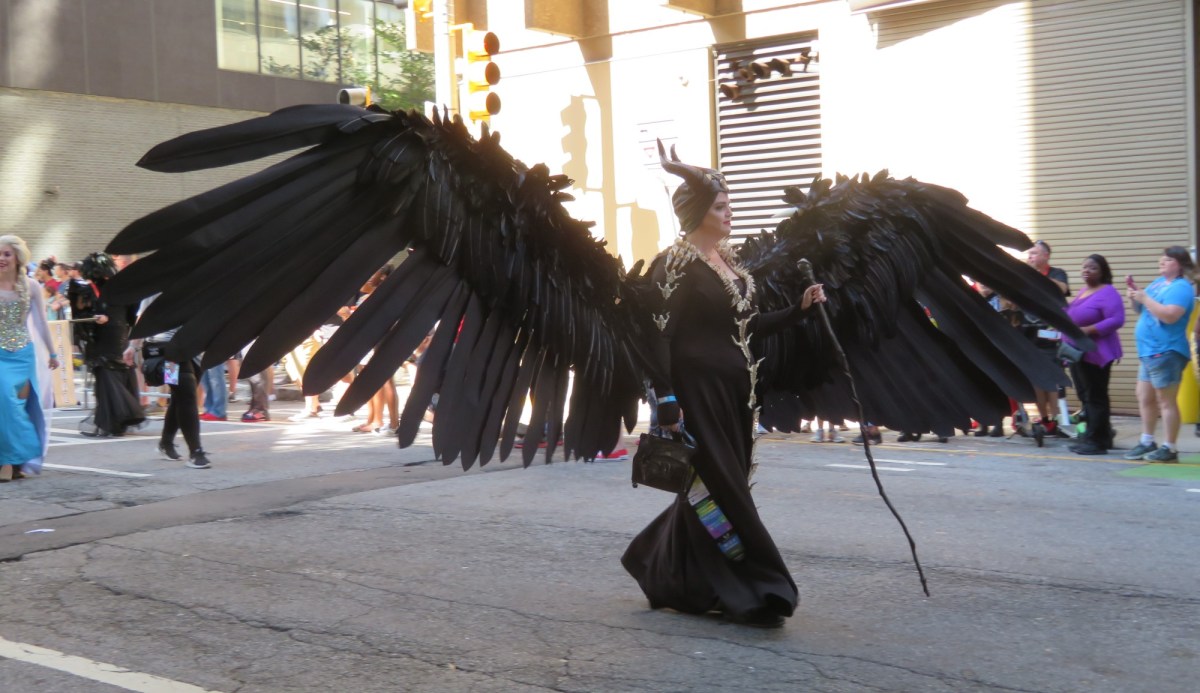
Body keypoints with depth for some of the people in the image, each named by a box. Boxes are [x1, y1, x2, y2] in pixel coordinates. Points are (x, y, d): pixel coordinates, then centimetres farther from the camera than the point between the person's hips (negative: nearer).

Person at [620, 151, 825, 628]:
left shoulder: (726, 261, 14)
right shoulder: (676, 264, -11)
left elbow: (745, 327, 17)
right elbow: (660, 335, -15)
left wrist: (800, 308, 10)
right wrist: (667, 402, -21)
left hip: (734, 391, 9)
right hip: (699, 390, -9)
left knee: (713, 487, 13)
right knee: (724, 489, -4)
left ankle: (670, 577, 29)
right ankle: (756, 592, 2)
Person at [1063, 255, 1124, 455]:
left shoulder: (1107, 293, -11)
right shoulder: (1083, 292, 17)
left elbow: (1116, 320, -22)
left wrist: (1088, 330, -26)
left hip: (1095, 353, -9)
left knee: (1095, 397, -7)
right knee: (1085, 397, 11)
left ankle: (1097, 440, -5)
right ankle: (1092, 437, 17)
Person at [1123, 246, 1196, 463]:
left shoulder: (1181, 288, -14)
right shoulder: (1158, 282, 15)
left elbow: (1170, 315, -29)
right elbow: (1142, 310, 23)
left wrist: (1144, 298, -23)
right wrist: (1134, 296, 3)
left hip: (1166, 352, -10)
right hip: (1149, 352, 10)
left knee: (1166, 401, -6)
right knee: (1145, 397, 15)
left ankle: (1170, 449, -1)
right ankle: (1147, 442, 24)